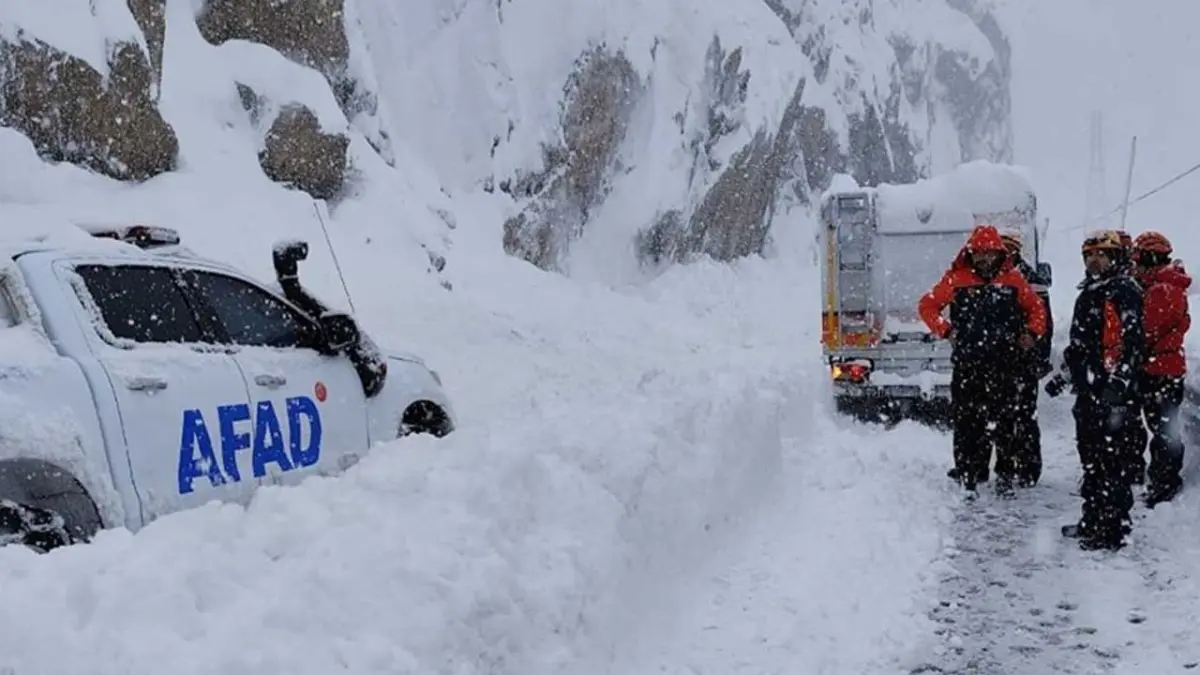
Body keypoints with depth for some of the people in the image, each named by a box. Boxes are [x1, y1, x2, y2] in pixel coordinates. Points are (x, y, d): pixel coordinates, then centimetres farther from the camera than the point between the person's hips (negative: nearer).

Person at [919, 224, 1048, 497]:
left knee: (1003, 420, 8)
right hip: (966, 363, -1)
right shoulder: (956, 279, 1)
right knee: (966, 420, 1)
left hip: (1003, 363, 1)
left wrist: (1032, 333, 4)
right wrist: (945, 331, -2)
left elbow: (1037, 308, 19)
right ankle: (966, 477, 7)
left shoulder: (1013, 279, 6)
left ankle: (1005, 475, 17)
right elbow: (927, 306, 8)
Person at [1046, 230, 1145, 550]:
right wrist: (1066, 376, 27)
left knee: (1109, 460, -6)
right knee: (1091, 460, 17)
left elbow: (1129, 346, -20)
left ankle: (1114, 529, 0)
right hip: (1088, 390, 10)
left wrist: (1117, 392, -24)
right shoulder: (1089, 293, 19)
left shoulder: (1123, 293, -12)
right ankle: (1093, 521, 28)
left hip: (1110, 394, -10)